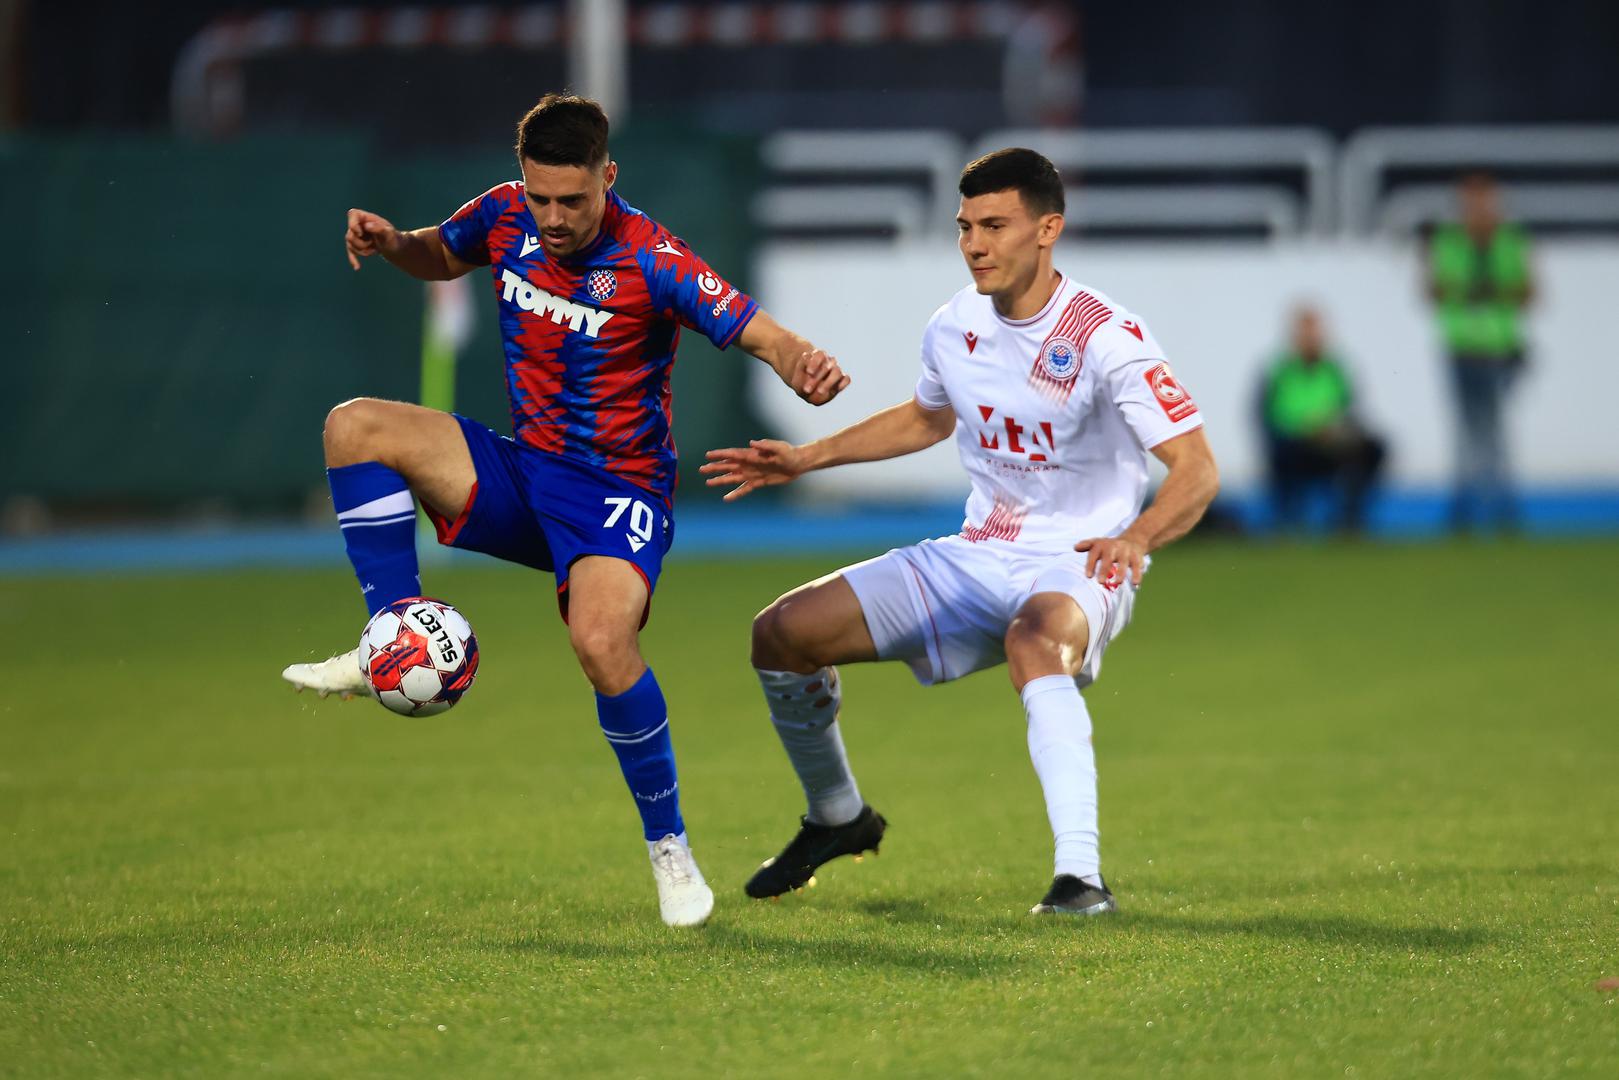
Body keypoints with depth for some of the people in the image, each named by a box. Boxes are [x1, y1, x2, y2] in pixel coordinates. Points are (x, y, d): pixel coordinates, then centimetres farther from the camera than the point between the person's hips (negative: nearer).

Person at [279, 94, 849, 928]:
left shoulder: (648, 259, -19)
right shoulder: (507, 216, -2)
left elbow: (758, 332, -25)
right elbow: (440, 256, 21)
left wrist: (803, 366, -49)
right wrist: (391, 243, -2)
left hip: (618, 492, -6)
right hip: (525, 472, 6)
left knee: (601, 639, -33)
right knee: (356, 426, -13)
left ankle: (669, 848, -12)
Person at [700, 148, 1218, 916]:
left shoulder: (1105, 338, -19)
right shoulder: (955, 326, 2)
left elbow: (1197, 470, -24)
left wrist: (1136, 539, -44)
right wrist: (805, 459, 20)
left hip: (1077, 570, -7)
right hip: (977, 558, 7)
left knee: (1034, 639, -44)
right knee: (782, 633, -2)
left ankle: (1081, 876, -49)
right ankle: (836, 819, 23)